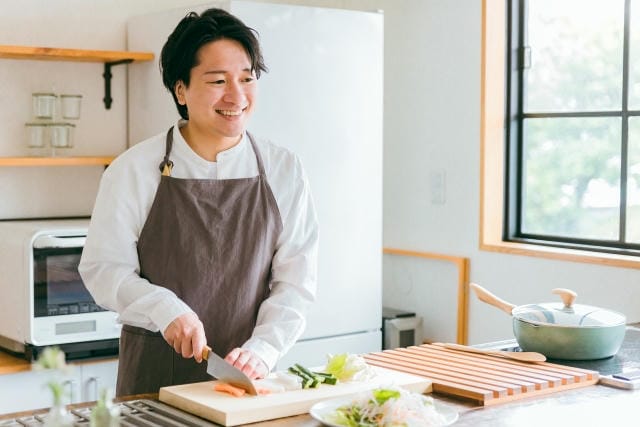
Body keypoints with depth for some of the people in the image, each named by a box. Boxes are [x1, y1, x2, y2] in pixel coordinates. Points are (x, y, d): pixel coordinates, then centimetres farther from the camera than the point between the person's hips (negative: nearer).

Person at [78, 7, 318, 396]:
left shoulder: (284, 171, -2)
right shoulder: (134, 170, -6)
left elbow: (295, 279, -4)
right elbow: (102, 267, -4)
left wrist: (262, 349, -18)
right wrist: (166, 310, -19)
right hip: (155, 374, -1)